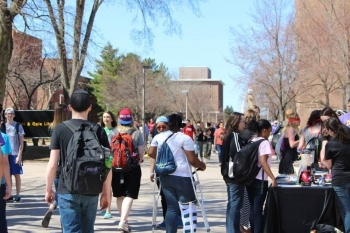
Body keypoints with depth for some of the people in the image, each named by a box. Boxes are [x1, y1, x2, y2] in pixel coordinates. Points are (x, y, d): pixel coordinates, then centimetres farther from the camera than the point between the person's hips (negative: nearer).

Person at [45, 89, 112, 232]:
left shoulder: (60, 129, -4)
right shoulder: (98, 131, 0)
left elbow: (52, 164, -6)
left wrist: (48, 190, 6)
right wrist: (106, 193, 8)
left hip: (67, 191, -2)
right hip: (91, 192, 2)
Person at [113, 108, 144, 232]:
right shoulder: (137, 133, -4)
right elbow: (141, 153, -5)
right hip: (133, 168, -2)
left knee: (119, 195, 16)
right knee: (129, 195, -2)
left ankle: (124, 220, 26)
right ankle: (122, 222, -15)